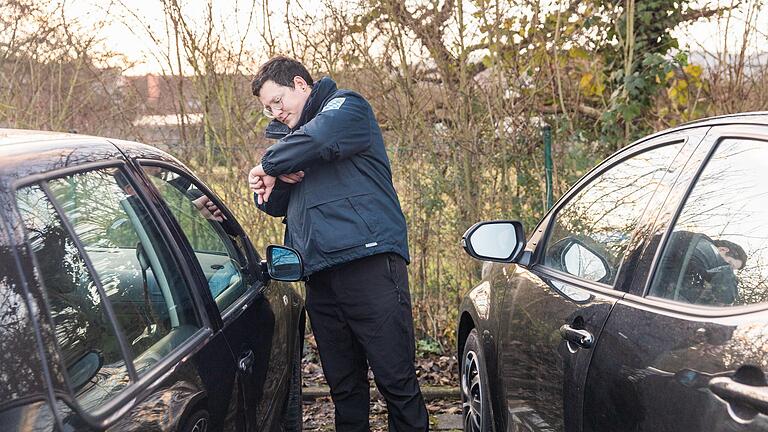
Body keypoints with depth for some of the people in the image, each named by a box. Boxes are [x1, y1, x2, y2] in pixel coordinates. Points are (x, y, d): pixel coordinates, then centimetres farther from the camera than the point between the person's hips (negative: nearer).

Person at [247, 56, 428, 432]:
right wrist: (275, 180, 2)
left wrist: (269, 165, -5)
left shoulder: (346, 107, 4)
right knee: (344, 387, 11)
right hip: (320, 274, 8)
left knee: (397, 383, -6)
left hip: (368, 261, -7)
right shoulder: (293, 134, 26)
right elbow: (277, 206, 24)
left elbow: (319, 136, -20)